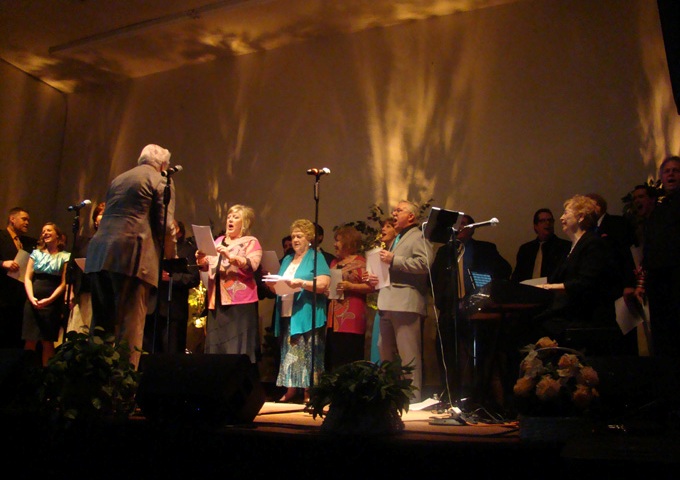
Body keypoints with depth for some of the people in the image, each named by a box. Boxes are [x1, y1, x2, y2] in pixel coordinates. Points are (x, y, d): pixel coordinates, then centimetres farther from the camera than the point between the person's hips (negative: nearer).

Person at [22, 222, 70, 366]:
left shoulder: (65, 256, 6)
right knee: (30, 340, -2)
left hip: (53, 303, -2)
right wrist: (31, 297, -9)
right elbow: (27, 278, 7)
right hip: (33, 301, 2)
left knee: (47, 341, -2)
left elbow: (64, 283, -1)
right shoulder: (36, 253, 14)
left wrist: (50, 299, -15)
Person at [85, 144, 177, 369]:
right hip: (133, 255, -7)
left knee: (101, 320, 13)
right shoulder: (161, 181, 4)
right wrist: (171, 256, 10)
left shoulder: (118, 179, 24)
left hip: (99, 255, 7)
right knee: (130, 323, -4)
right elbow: (166, 226, -5)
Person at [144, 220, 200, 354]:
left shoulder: (187, 249, 6)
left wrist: (170, 277, -17)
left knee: (171, 353, -5)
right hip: (151, 308, 5)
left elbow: (194, 279, -5)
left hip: (173, 311, -5)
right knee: (151, 351, 6)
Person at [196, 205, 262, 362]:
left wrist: (229, 256, -24)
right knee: (215, 346, 6)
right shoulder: (218, 240, 21)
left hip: (240, 301, -6)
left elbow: (252, 265, -14)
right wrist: (201, 259, -2)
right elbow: (207, 266, 19)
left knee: (238, 348, -9)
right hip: (217, 300, 6)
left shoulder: (251, 242, 3)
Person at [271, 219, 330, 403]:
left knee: (307, 354, -5)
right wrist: (272, 284, -1)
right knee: (289, 354, 6)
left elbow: (323, 284, -12)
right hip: (287, 314, 6)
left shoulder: (316, 257, 1)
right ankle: (290, 390, 13)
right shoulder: (287, 260, 21)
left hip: (307, 315, -6)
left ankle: (309, 392, 0)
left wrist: (301, 283, -24)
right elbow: (279, 287, 21)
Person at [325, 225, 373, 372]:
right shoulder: (335, 262, 21)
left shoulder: (360, 262, -2)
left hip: (351, 319, -7)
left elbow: (370, 286, -10)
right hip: (333, 319, 7)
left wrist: (350, 286, -20)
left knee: (349, 361, -8)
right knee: (332, 359, 6)